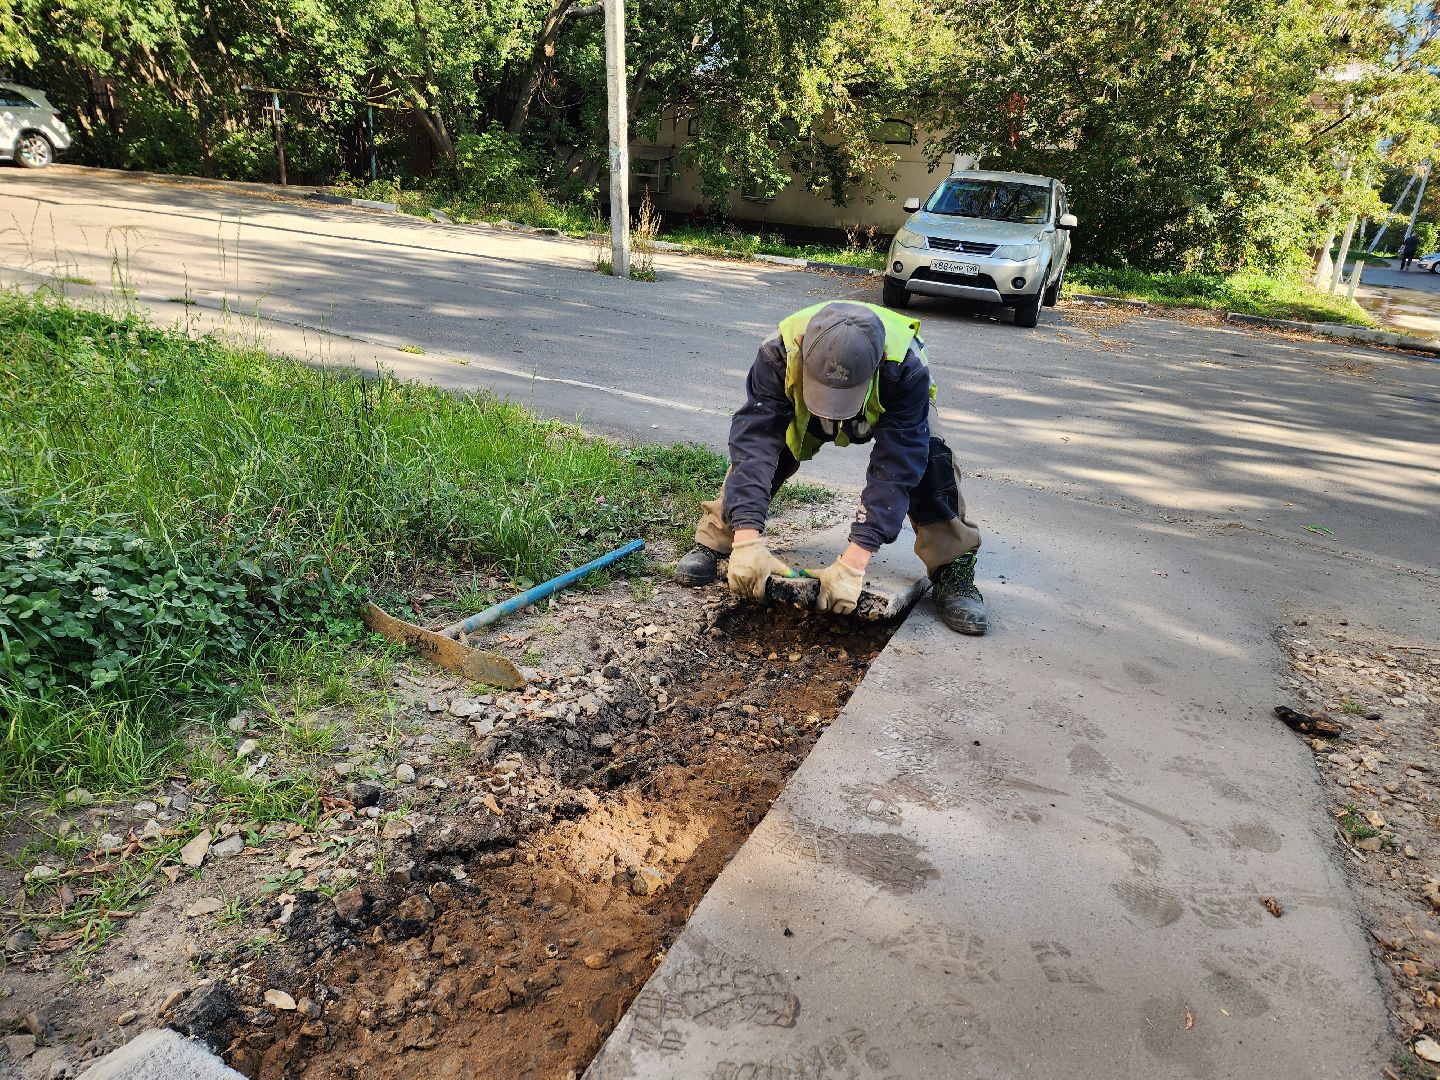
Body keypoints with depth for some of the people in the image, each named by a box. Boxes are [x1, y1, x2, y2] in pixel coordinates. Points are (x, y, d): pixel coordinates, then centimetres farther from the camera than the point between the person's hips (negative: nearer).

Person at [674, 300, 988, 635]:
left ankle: (953, 571, -12)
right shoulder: (779, 354, -41)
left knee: (928, 459, -29)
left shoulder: (907, 368, -44)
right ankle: (712, 543, -4)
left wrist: (853, 563, -52)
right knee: (753, 444, -24)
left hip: (891, 411, -1)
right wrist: (747, 539, -55)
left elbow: (894, 468, -46)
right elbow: (754, 442, -45)